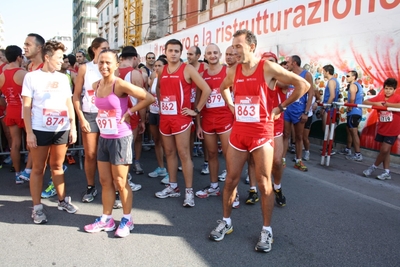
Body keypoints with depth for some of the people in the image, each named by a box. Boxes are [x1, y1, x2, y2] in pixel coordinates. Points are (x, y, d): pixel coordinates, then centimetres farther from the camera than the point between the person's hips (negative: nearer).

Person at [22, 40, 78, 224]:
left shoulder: (63, 78, 9)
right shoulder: (32, 77, -2)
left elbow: (69, 104, 11)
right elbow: (26, 106, -4)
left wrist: (73, 127, 6)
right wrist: (29, 132, -10)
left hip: (62, 130, 3)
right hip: (40, 130, -3)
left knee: (57, 166, 15)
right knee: (38, 168, 6)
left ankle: (62, 201, 27)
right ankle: (37, 208, 15)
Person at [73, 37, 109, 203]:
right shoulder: (84, 68, 3)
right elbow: (76, 95, 3)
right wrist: (81, 118, -4)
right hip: (89, 115, 0)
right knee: (90, 154, 6)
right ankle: (91, 187, 20)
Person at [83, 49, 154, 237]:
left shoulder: (121, 85, -17)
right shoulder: (96, 85, 5)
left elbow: (149, 98, -18)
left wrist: (129, 112, -12)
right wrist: (101, 118, 5)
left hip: (120, 138, -7)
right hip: (103, 138, 7)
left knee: (120, 182, 4)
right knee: (105, 181, 14)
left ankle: (127, 220, 22)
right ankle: (106, 219, 29)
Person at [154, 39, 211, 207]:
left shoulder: (187, 69, -6)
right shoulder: (161, 71, 12)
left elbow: (206, 89, -11)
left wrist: (196, 110, -10)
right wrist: (160, 104, 15)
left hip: (180, 117, -6)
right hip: (164, 117, 6)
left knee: (183, 153, -5)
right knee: (169, 152, 11)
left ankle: (189, 191, 2)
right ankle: (173, 187, 23)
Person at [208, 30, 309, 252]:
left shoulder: (268, 68, -9)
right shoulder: (234, 71, 6)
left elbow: (303, 85, -6)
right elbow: (223, 88, 29)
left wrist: (281, 107, -3)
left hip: (261, 133, -4)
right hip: (238, 133, 5)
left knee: (264, 183, 3)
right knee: (231, 180, 10)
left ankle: (267, 230, 19)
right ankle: (226, 222, 28)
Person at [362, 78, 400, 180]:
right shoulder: (379, 97, -2)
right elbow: (365, 102, -2)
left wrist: (388, 104, -25)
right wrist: (376, 103, -18)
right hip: (382, 129, 5)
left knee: (384, 150, -6)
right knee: (385, 151, 12)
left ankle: (373, 167, 16)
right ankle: (387, 172, 22)